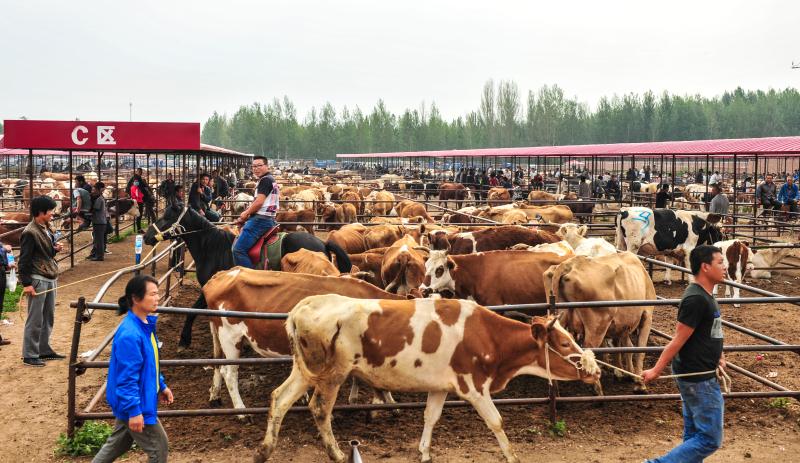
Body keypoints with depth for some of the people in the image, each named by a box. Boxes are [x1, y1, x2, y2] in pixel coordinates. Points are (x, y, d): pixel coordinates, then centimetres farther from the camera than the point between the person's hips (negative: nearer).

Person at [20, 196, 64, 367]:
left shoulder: (46, 229, 11)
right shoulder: (30, 233, -15)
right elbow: (24, 260, -16)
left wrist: (55, 248, 2)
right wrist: (26, 283, -18)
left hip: (50, 279, 9)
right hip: (37, 281, -9)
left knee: (48, 317, 15)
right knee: (35, 320, -2)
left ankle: (44, 350, 26)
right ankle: (29, 355, 7)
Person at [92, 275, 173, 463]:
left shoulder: (146, 324, 3)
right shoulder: (130, 334, -27)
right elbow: (127, 377, -26)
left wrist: (161, 386, 19)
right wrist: (134, 410, -24)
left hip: (143, 398, 10)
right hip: (136, 404, -9)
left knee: (118, 443, 23)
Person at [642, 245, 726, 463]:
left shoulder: (705, 295, 10)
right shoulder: (696, 299, -21)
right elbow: (679, 340, -20)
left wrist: (717, 356, 7)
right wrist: (657, 370, -16)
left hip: (697, 376, 10)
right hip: (699, 379, -10)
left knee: (694, 434, 16)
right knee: (710, 439, -3)